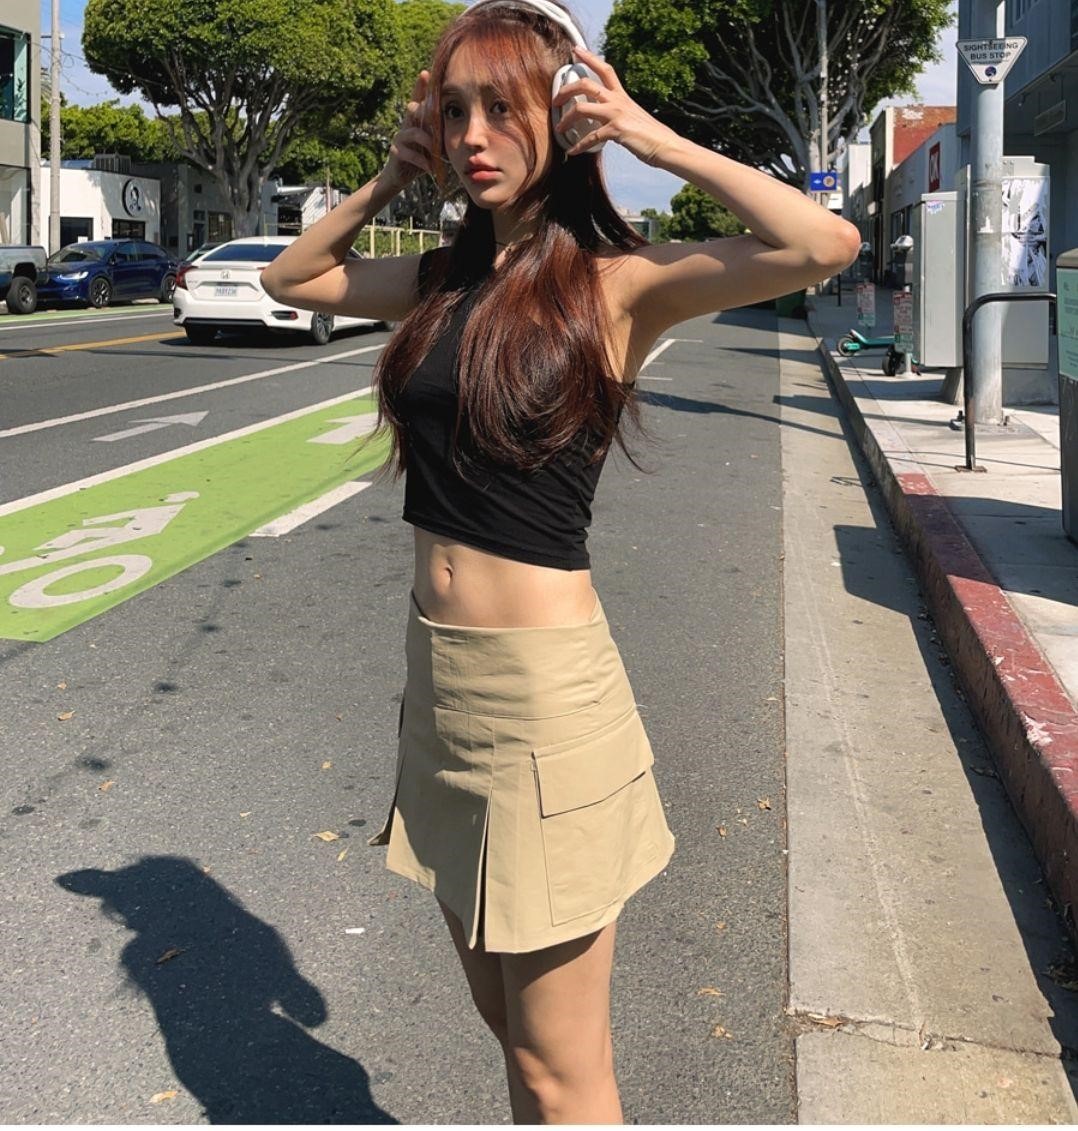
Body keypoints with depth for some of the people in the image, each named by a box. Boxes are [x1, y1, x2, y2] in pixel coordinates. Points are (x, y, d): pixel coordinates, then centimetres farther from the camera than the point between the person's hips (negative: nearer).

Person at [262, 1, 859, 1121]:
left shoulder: (616, 281, -10)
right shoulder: (443, 278, 7)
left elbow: (826, 242, -25)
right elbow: (290, 277, 23)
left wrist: (656, 139, -14)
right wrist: (390, 178, 9)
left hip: (544, 691, -6)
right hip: (436, 670, 7)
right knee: (503, 1019, 23)